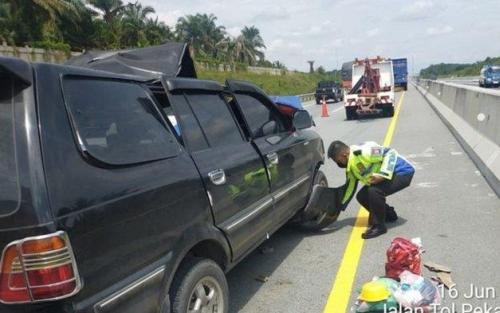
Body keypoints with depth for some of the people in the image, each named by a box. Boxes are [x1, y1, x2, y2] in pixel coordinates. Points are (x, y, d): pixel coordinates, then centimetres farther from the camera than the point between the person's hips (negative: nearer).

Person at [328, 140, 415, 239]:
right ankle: (389, 214, 24)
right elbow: (349, 188, 12)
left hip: (403, 173, -9)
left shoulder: (363, 151, -26)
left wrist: (382, 175, -32)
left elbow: (390, 153, -27)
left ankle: (379, 226, -12)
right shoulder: (350, 167, 3)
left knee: (374, 191, -30)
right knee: (362, 196, 3)